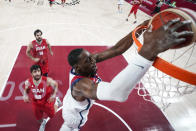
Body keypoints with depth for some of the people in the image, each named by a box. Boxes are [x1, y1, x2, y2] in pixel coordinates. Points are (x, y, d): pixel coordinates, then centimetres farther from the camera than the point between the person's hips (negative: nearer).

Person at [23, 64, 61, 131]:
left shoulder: (47, 80, -31)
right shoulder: (28, 82, -22)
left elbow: (55, 85, -11)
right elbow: (26, 90, 1)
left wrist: (54, 94, -24)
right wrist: (25, 95, -19)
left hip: (47, 102, -2)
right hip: (36, 104, 2)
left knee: (52, 115, 21)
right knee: (39, 119, 22)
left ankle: (56, 101, 46)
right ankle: (43, 122, 60)